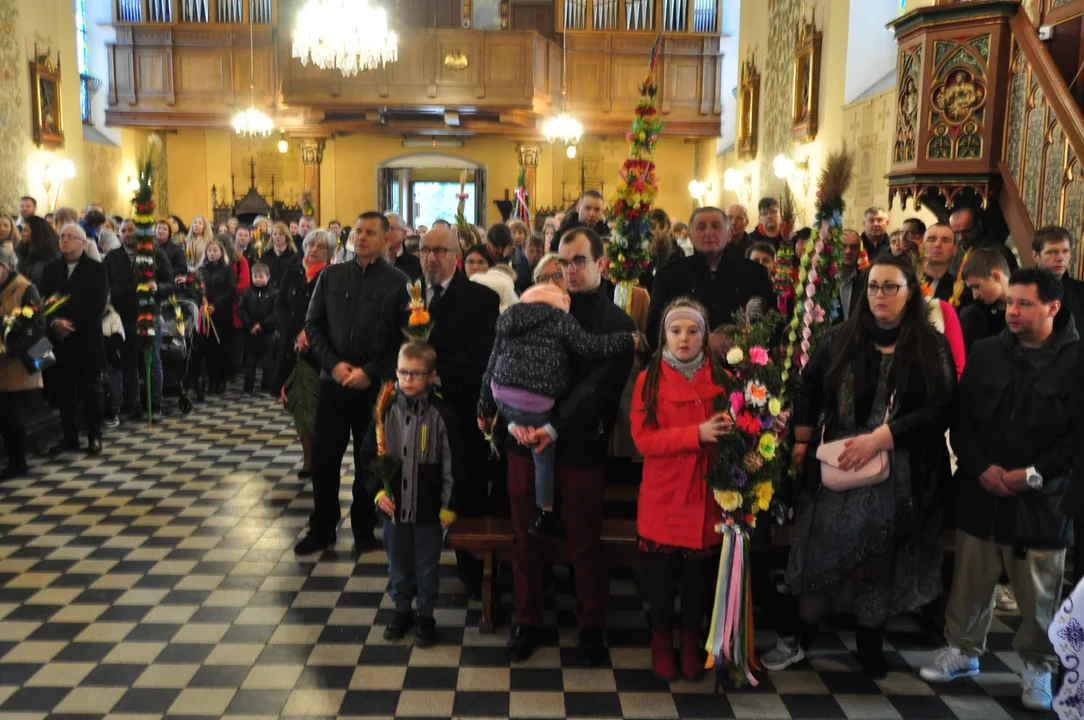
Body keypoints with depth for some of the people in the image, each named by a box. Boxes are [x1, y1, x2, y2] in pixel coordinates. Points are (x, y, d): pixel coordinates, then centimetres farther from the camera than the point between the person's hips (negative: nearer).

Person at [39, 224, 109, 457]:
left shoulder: (97, 269, 0)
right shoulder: (50, 269, 12)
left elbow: (99, 306, -9)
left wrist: (72, 324, -14)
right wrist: (55, 322, -13)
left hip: (87, 339, -3)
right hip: (59, 339, 4)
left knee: (91, 389, 4)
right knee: (62, 390, 5)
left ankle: (94, 436, 12)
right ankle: (70, 436, 15)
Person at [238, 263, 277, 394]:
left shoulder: (274, 293, -4)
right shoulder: (247, 293, 4)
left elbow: (276, 313, -10)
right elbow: (241, 310, -1)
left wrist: (262, 325, -16)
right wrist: (250, 326, -13)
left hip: (267, 333, -2)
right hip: (250, 332, 2)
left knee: (267, 362, 4)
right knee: (250, 361, 8)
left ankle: (266, 388, 12)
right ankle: (248, 388, 13)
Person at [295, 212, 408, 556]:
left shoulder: (397, 282, -3)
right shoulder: (331, 275, 6)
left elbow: (402, 336, -6)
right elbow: (312, 324, 6)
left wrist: (369, 371, -14)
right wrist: (333, 363, -7)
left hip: (374, 384, -2)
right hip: (334, 380, 2)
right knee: (324, 456, 6)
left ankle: (364, 528, 23)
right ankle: (322, 527, 22)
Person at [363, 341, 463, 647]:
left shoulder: (442, 414, -13)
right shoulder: (386, 411, -5)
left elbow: (453, 464, -8)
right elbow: (368, 455, 4)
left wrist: (449, 505, -7)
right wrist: (377, 490, -5)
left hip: (429, 509, -3)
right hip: (394, 506, 3)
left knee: (427, 568, 12)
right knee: (398, 564, 18)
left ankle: (426, 616, 30)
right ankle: (401, 610, 38)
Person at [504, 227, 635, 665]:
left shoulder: (618, 325, 0)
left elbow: (597, 389, -10)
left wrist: (554, 428, -20)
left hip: (581, 447, -3)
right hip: (527, 442, 3)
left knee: (585, 542, 7)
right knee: (526, 538, 10)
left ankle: (591, 626, 25)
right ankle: (527, 621, 27)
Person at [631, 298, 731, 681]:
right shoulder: (649, 378, -5)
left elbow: (731, 427, 10)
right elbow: (643, 439, -13)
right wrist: (697, 434, -23)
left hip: (704, 492, 2)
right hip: (663, 493, -2)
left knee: (697, 569, 12)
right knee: (662, 570, 10)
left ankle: (691, 640, 30)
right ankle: (661, 640, 29)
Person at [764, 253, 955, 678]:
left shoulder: (932, 347, -2)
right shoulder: (840, 340, 4)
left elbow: (941, 410, -11)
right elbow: (807, 391, 12)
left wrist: (881, 438, -20)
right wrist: (802, 445, 3)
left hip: (899, 475, -1)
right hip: (836, 467, 1)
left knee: (881, 560, 10)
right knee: (822, 553, 5)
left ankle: (870, 644, 29)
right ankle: (801, 638, 22)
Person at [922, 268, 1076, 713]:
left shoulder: (1074, 359, -6)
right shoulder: (985, 352, 4)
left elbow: (1076, 434, -7)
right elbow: (962, 417, 5)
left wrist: (1033, 474, -14)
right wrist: (981, 468, -9)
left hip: (1042, 499, -2)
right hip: (980, 491, 3)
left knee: (1039, 593, 10)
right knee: (970, 580, 14)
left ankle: (1038, 665, 30)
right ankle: (963, 648, 32)